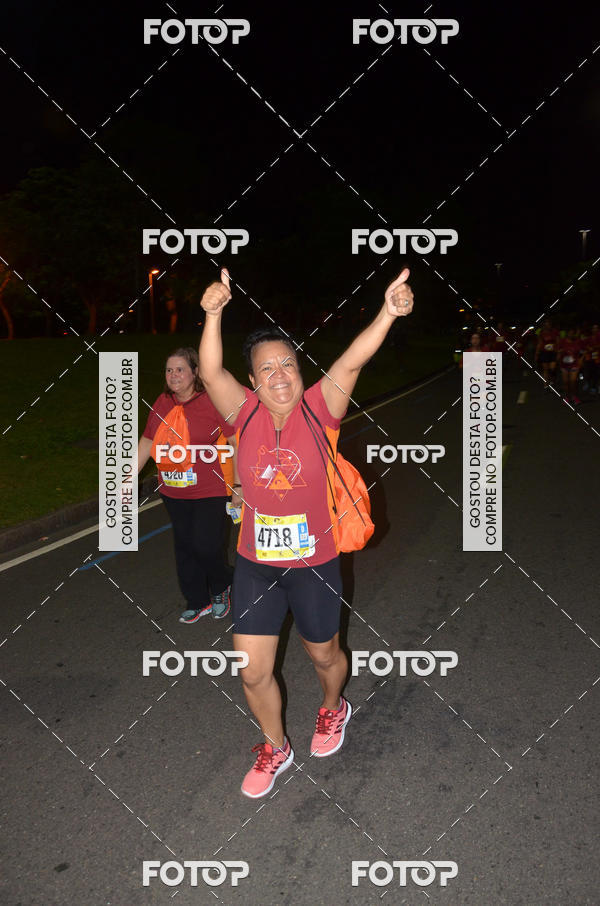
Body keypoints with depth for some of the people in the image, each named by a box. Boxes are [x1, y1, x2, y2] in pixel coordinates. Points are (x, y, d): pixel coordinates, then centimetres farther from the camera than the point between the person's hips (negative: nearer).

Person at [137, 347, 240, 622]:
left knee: (206, 547, -5)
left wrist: (238, 485, -11)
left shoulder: (213, 401, -12)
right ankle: (197, 602, 30)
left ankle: (221, 589, 27)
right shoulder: (162, 404, 6)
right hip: (174, 493, 6)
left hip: (210, 492, -5)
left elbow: (237, 443, -10)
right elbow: (146, 443, 14)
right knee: (184, 547, 13)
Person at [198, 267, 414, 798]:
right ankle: (276, 748, 38)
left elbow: (352, 362, -26)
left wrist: (388, 313, -42)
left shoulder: (318, 410, -10)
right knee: (252, 673, 8)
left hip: (315, 563, -1)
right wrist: (214, 315, -38)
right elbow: (211, 373, -22)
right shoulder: (246, 413, -6)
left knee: (324, 655, 20)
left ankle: (333, 708, 56)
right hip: (255, 565, 2)